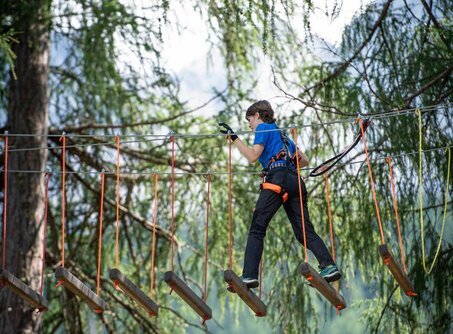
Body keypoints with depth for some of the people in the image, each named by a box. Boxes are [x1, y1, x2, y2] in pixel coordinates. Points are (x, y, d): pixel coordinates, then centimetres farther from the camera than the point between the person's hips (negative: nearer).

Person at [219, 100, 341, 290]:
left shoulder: (263, 128, 10)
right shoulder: (281, 134, 33)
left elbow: (253, 156, -3)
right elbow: (304, 161, 32)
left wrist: (234, 139, 1)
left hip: (277, 179, -7)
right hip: (295, 180, 8)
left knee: (257, 229, -8)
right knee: (304, 230, 2)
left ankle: (249, 275, -20)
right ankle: (329, 265, -17)